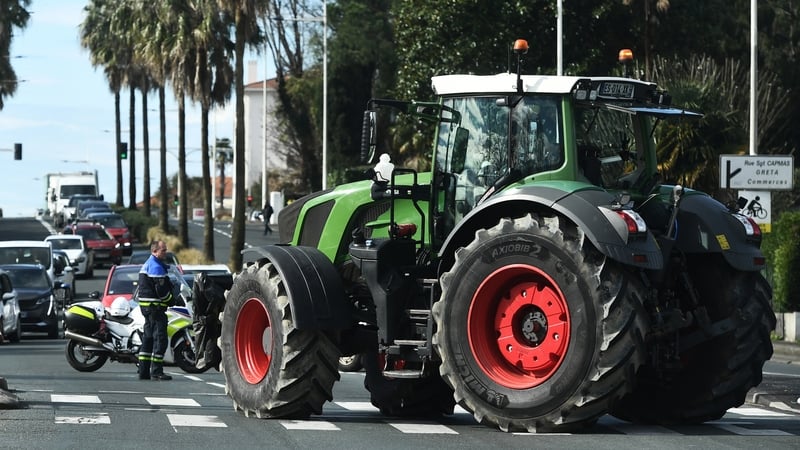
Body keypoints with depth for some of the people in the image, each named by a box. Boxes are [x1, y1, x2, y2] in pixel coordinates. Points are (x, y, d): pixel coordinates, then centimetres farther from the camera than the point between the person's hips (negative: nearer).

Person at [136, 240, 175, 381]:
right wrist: (171, 300, -5)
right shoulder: (156, 266, -14)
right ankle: (156, 371, -12)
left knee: (148, 338, 13)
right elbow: (161, 289, -20)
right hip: (155, 306, -11)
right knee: (160, 338, -10)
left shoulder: (147, 264, 19)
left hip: (146, 305, 11)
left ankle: (143, 371, 14)